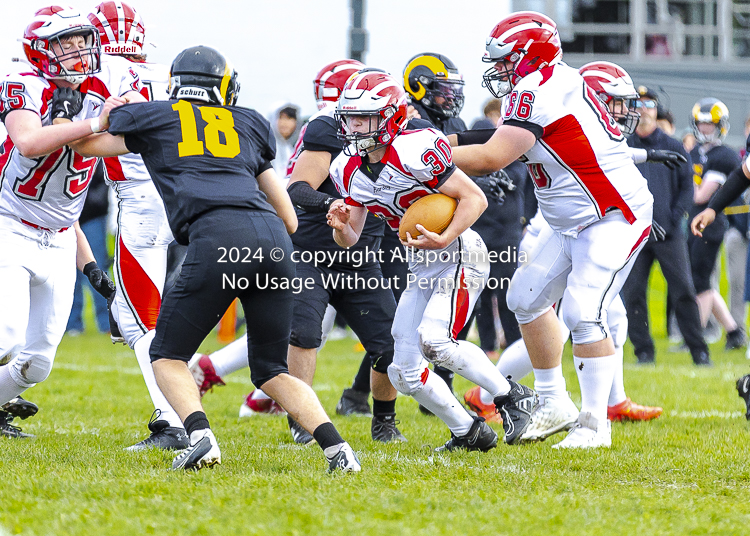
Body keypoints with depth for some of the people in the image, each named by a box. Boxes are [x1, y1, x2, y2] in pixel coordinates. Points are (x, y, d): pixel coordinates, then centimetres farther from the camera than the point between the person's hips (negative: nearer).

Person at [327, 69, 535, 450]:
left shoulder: (413, 152, -22)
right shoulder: (349, 170, 1)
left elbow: (474, 198, -18)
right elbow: (350, 240, 6)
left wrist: (444, 240, -29)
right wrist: (340, 227, -17)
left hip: (460, 256, -8)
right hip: (422, 270, 8)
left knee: (434, 339, -29)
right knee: (405, 372, 1)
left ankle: (512, 397, -11)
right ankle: (468, 432, 15)